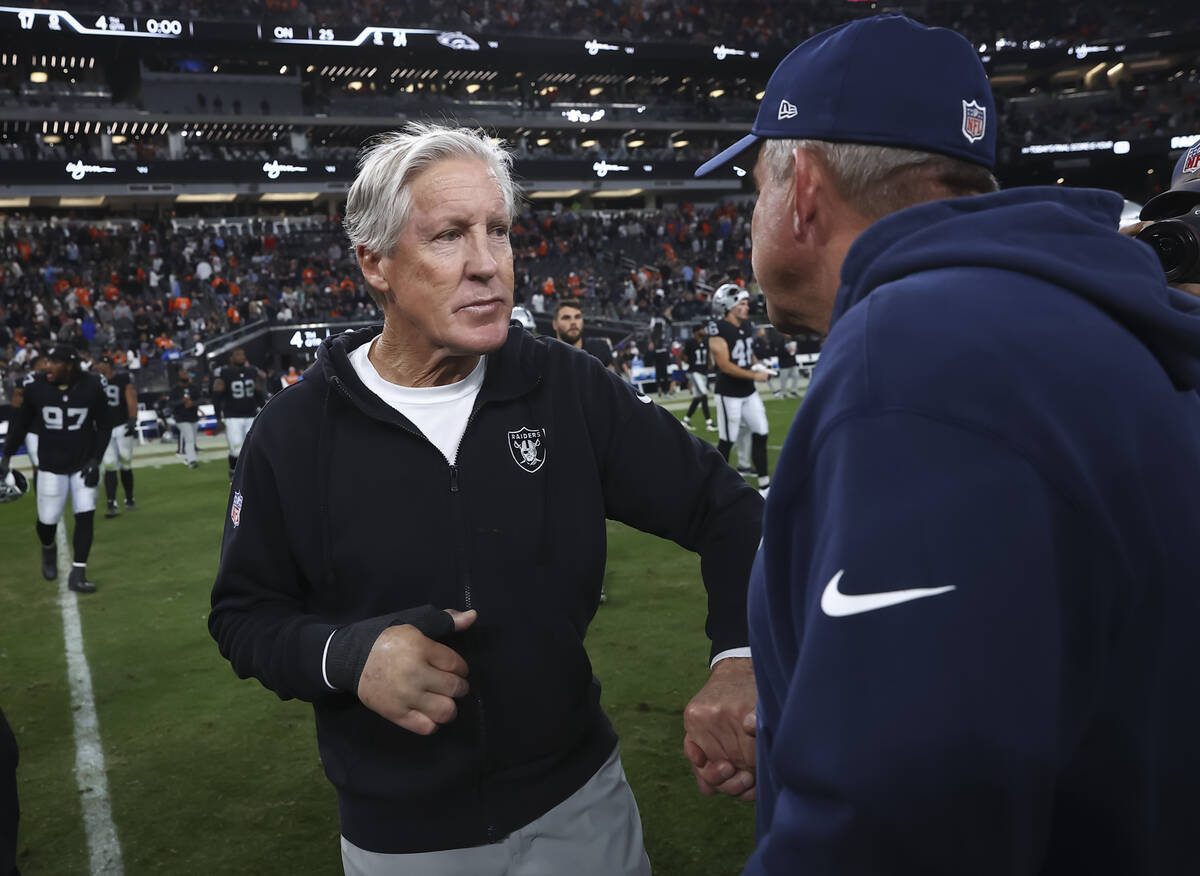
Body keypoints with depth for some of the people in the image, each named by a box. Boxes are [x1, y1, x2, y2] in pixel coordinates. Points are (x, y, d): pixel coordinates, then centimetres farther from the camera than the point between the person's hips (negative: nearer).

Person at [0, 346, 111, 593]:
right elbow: (20, 423, 4)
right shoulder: (36, 386, -10)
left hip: (84, 463, 0)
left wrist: (95, 460, -9)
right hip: (51, 465, 0)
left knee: (85, 516, -6)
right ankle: (48, 551, 40)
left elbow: (104, 427, -2)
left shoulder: (92, 387, -13)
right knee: (47, 519, 5)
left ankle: (77, 575, 3)